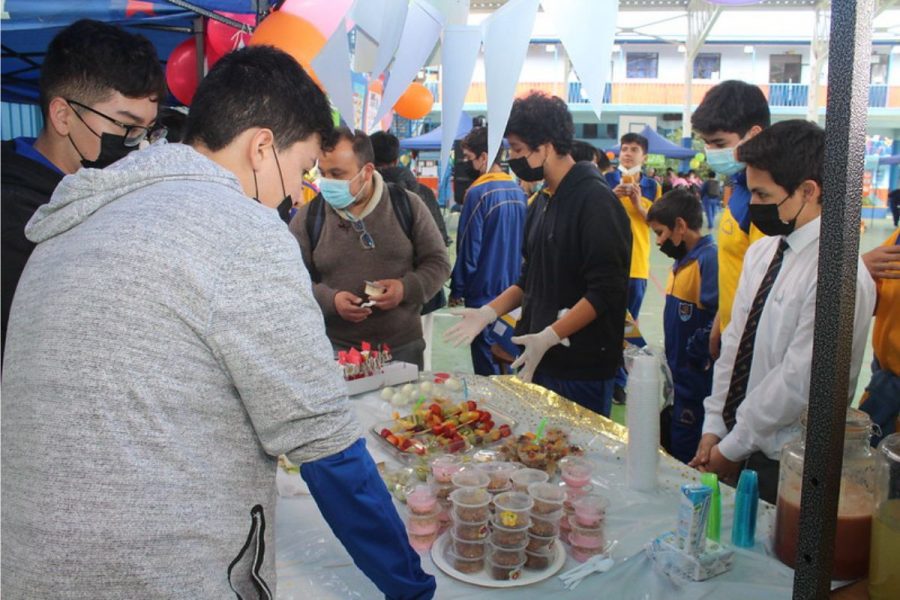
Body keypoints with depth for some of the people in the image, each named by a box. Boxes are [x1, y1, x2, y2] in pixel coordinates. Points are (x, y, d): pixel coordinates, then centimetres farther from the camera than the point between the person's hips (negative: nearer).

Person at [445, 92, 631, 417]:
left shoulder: (596, 200, -14)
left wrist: (550, 336, -23)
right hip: (538, 360, 8)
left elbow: (606, 290, -19)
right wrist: (489, 312, 8)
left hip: (582, 368, -8)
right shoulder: (541, 203, 13)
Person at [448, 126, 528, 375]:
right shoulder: (518, 192, 6)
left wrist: (457, 289, -5)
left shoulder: (478, 193, -17)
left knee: (486, 365, 3)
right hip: (513, 290, 8)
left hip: (484, 293, -7)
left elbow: (468, 249, -15)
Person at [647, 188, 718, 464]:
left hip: (697, 382, -10)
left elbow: (718, 317, -29)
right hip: (678, 376, 10)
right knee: (666, 449, 20)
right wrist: (668, 356, 12)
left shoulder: (709, 258, -19)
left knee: (684, 458, 0)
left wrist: (695, 356, -20)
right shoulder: (682, 261, 12)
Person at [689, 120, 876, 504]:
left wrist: (732, 447, -12)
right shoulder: (761, 253, 5)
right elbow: (734, 343, 6)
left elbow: (798, 382, -20)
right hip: (734, 447, 7)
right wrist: (713, 428, 3)